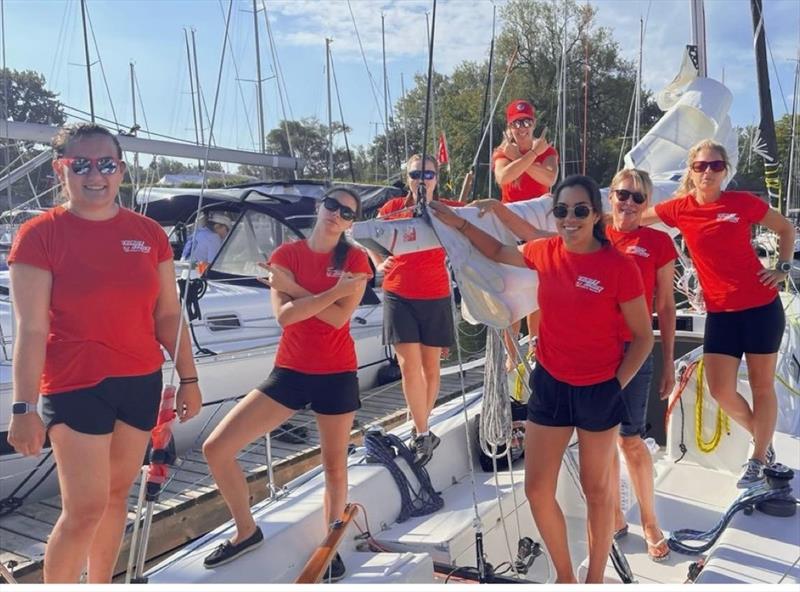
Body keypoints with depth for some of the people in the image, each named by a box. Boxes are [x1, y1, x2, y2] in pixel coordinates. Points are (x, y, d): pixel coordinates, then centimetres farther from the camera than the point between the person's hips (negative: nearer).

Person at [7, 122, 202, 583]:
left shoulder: (148, 233, 3)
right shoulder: (40, 235, -8)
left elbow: (168, 314, 7)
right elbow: (32, 329, -11)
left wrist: (189, 378, 7)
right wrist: (24, 408, -13)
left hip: (142, 383, 4)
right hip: (75, 387, -4)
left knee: (117, 495, 15)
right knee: (85, 509, -2)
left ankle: (100, 587, 34)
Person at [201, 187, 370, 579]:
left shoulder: (355, 259, -2)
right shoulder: (286, 254, 1)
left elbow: (340, 317, -15)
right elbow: (284, 314, -13)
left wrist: (295, 287, -15)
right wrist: (334, 290, -18)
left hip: (337, 374, -1)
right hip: (289, 372, 2)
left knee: (334, 465, 8)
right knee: (216, 448, -4)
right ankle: (247, 531, 18)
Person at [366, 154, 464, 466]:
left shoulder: (448, 209, -1)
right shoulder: (394, 208, 2)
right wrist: (378, 262, 3)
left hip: (435, 297, 0)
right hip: (398, 294, 0)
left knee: (430, 366, 9)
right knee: (409, 364, -7)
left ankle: (420, 430, 27)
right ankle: (423, 434, 3)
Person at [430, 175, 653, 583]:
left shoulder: (619, 266, -16)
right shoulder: (546, 252, -3)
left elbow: (643, 336, -7)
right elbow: (499, 253, 19)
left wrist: (617, 386, -11)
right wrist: (459, 223, 12)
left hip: (598, 391, -4)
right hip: (549, 384, 4)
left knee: (596, 489, 15)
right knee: (537, 490, 8)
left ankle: (595, 578, 36)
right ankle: (564, 576, 32)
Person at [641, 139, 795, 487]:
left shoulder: (742, 202, -7)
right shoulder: (680, 209, -3)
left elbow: (786, 229, 9)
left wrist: (783, 268, 0)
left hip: (761, 307, -2)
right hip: (720, 312, 2)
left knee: (762, 385, 8)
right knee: (720, 390, 0)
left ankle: (759, 459, 26)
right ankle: (760, 437, 31)